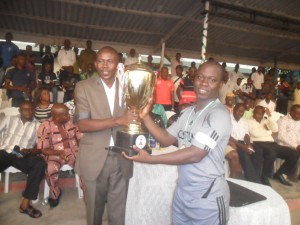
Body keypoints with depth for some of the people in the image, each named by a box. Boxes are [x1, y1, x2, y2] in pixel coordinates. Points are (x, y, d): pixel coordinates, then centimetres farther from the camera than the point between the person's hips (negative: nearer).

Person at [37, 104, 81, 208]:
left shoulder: (71, 122, 0)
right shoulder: (45, 126, -11)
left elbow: (80, 137, 7)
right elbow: (44, 149, -10)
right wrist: (59, 152, -27)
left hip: (73, 151, 3)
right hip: (54, 154, -2)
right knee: (50, 170, -34)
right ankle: (55, 194, -1)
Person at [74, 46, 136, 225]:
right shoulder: (84, 87, -3)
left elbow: (133, 117, 7)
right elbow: (82, 124, -14)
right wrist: (118, 120, -25)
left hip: (121, 159, 2)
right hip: (95, 158, -1)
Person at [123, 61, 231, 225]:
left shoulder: (219, 115, -19)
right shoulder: (188, 112, 6)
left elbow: (195, 154, -25)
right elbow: (166, 139, 3)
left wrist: (150, 159, -24)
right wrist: (145, 117, -10)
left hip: (207, 197, -6)